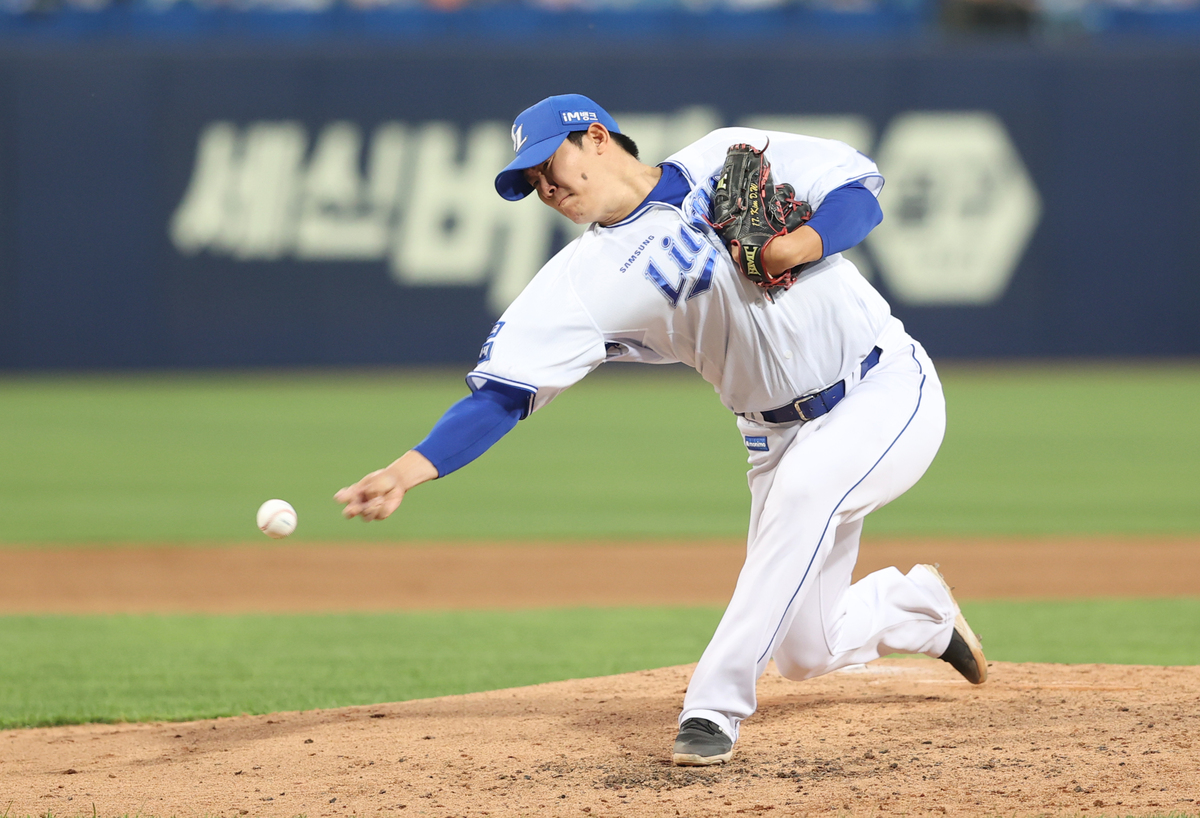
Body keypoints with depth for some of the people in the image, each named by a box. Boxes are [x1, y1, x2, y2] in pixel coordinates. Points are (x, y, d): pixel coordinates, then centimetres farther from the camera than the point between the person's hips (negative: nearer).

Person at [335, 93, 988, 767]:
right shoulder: (583, 281, -3)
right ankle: (921, 606, 38)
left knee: (805, 486, -36)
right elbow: (504, 393, -10)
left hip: (887, 389, -4)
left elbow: (861, 188, -7)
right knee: (805, 653, 3)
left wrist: (796, 246, -27)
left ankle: (715, 706, -29)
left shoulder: (730, 161, -6)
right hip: (781, 432, 4)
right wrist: (406, 473, -23)